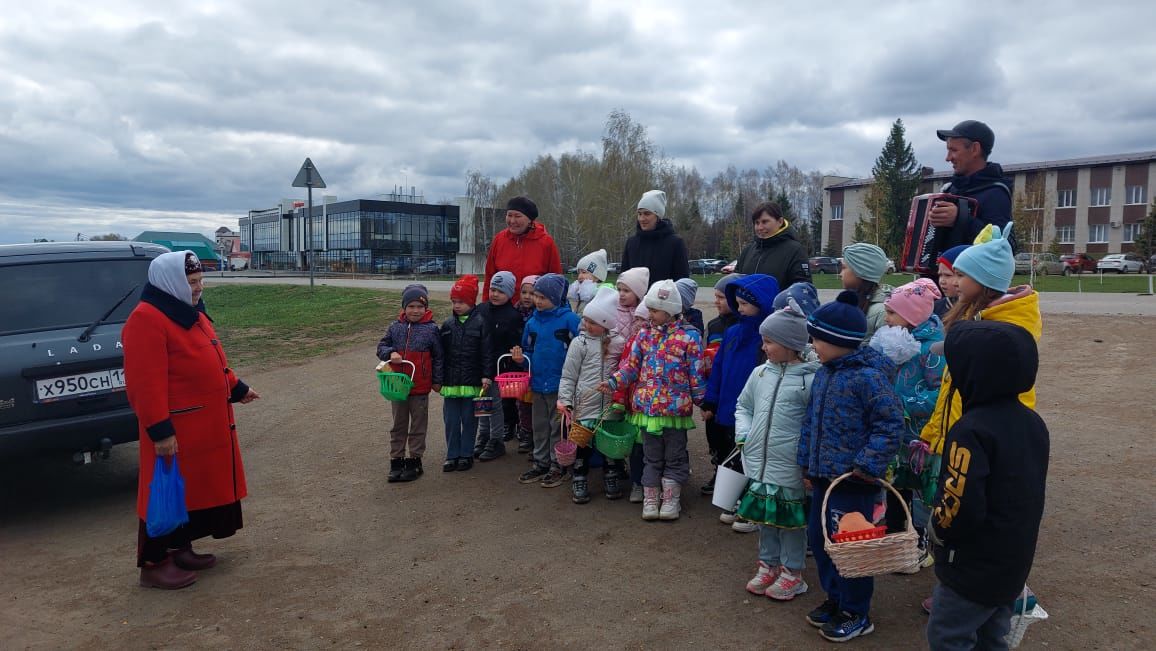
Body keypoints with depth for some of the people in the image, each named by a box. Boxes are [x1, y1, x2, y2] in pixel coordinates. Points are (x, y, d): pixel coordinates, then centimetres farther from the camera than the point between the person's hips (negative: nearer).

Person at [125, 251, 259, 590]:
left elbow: (211, 360, 23)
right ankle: (154, 564, 14)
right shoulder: (147, 320, -19)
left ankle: (181, 549, 30)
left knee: (195, 487, 17)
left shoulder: (189, 312, 12)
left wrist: (237, 388, 27)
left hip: (204, 423, 10)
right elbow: (145, 383, -23)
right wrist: (159, 429, -25)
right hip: (174, 428, -10)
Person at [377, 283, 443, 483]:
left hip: (420, 386, -3)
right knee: (398, 425, 13)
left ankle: (414, 461, 20)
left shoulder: (431, 329, -6)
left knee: (418, 426, 9)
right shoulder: (395, 327, 0)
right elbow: (381, 347, 6)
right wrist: (390, 354, -17)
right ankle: (396, 461, 22)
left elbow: (438, 357, -1)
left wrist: (437, 381, 0)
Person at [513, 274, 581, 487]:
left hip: (560, 384, -6)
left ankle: (558, 466, 18)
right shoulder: (532, 322, 6)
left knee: (558, 426, 5)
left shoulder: (568, 319, -11)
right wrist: (521, 357, -4)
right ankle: (541, 463, 29)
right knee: (540, 426, 16)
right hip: (538, 383, 6)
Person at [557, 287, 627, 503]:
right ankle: (579, 481, 18)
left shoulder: (619, 343, 3)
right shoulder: (580, 343, -2)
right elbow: (568, 375, -2)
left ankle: (611, 479, 28)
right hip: (585, 405, -2)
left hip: (611, 404, 2)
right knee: (583, 443, 4)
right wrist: (564, 399, -10)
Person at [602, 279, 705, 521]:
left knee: (675, 455, 11)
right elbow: (632, 367, 5)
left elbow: (696, 374, -7)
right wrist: (614, 381, -8)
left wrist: (702, 402, -6)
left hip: (675, 408, -3)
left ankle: (671, 498, 24)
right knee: (652, 455, 14)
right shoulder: (644, 335, 4)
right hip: (647, 407, 4)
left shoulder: (688, 338, -9)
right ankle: (650, 498, 24)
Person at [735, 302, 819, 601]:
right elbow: (743, 406, 17)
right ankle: (768, 564, 33)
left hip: (790, 467, -5)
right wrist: (743, 435, 4)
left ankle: (792, 571, 24)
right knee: (764, 515, 17)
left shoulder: (810, 379, -13)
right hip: (758, 462, 6)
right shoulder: (760, 373, 5)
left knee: (790, 519, 8)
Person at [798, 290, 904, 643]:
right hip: (823, 476, 9)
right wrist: (808, 463, 12)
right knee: (819, 538, 17)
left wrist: (868, 464, -21)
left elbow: (890, 424, -19)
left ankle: (857, 614, 22)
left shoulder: (867, 377, -19)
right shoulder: (824, 374, 8)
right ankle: (836, 598, 36)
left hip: (853, 481, -9)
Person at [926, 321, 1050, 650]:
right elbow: (1030, 494, 11)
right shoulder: (1033, 422, 1)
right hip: (1016, 561, 8)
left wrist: (938, 530, -9)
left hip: (974, 567, -8)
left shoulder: (972, 430, -26)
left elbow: (960, 505, -28)